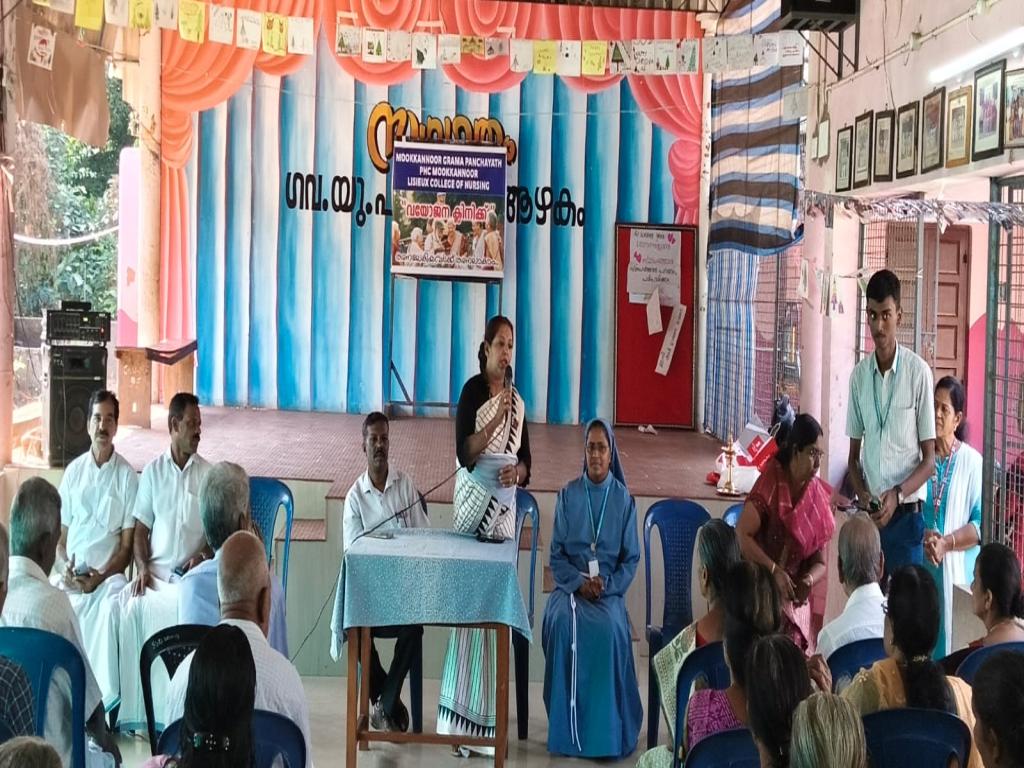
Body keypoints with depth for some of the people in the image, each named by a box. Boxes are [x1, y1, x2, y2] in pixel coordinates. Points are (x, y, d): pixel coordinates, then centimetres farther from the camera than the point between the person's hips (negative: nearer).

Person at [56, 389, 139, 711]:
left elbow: (127, 545, 1)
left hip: (109, 573, -3)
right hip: (72, 576, 3)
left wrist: (100, 576, -15)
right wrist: (64, 568, -7)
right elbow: (59, 537, 14)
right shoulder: (72, 472, 13)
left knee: (111, 607, -36)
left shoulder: (127, 476, 3)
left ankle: (107, 700, -37)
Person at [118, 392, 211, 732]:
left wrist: (202, 557, -11)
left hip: (191, 574, -2)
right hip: (156, 571, 2)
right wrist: (142, 568, -5)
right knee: (131, 604, -27)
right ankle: (133, 710, -21)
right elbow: (141, 528, 10)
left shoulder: (207, 474, 7)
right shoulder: (152, 471, 11)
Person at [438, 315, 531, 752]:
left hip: (505, 503, 6)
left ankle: (483, 714, 12)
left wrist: (518, 471, -5)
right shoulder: (473, 390, -5)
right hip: (474, 499, -6)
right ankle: (465, 719, -2)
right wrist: (496, 419, -23)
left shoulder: (517, 399, 14)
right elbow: (464, 453, -14)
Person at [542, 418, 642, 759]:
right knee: (564, 621, -31)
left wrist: (606, 585, -13)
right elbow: (556, 555, 4)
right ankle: (568, 728, -24)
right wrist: (579, 582, -13)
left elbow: (631, 559, 4)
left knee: (609, 627, -32)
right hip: (570, 584, 1)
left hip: (610, 588, -1)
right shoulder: (567, 495, 7)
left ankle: (607, 732, -22)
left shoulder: (624, 499, 5)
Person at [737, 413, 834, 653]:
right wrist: (774, 571, -26)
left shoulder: (819, 495, 3)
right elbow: (742, 536, -20)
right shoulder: (770, 483, -13)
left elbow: (820, 562, 7)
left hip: (796, 602, 5)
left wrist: (807, 580, -14)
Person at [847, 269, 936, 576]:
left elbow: (929, 459, -4)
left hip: (906, 515, -4)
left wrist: (898, 494, -19)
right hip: (869, 515, 4)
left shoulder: (918, 372, -9)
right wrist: (862, 495, -7)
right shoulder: (859, 375, 5)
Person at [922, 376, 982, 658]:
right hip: (921, 568, 3)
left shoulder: (972, 461, -2)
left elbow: (980, 524, -7)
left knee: (952, 637, -1)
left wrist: (947, 542, -17)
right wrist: (923, 536, -12)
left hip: (957, 571, -3)